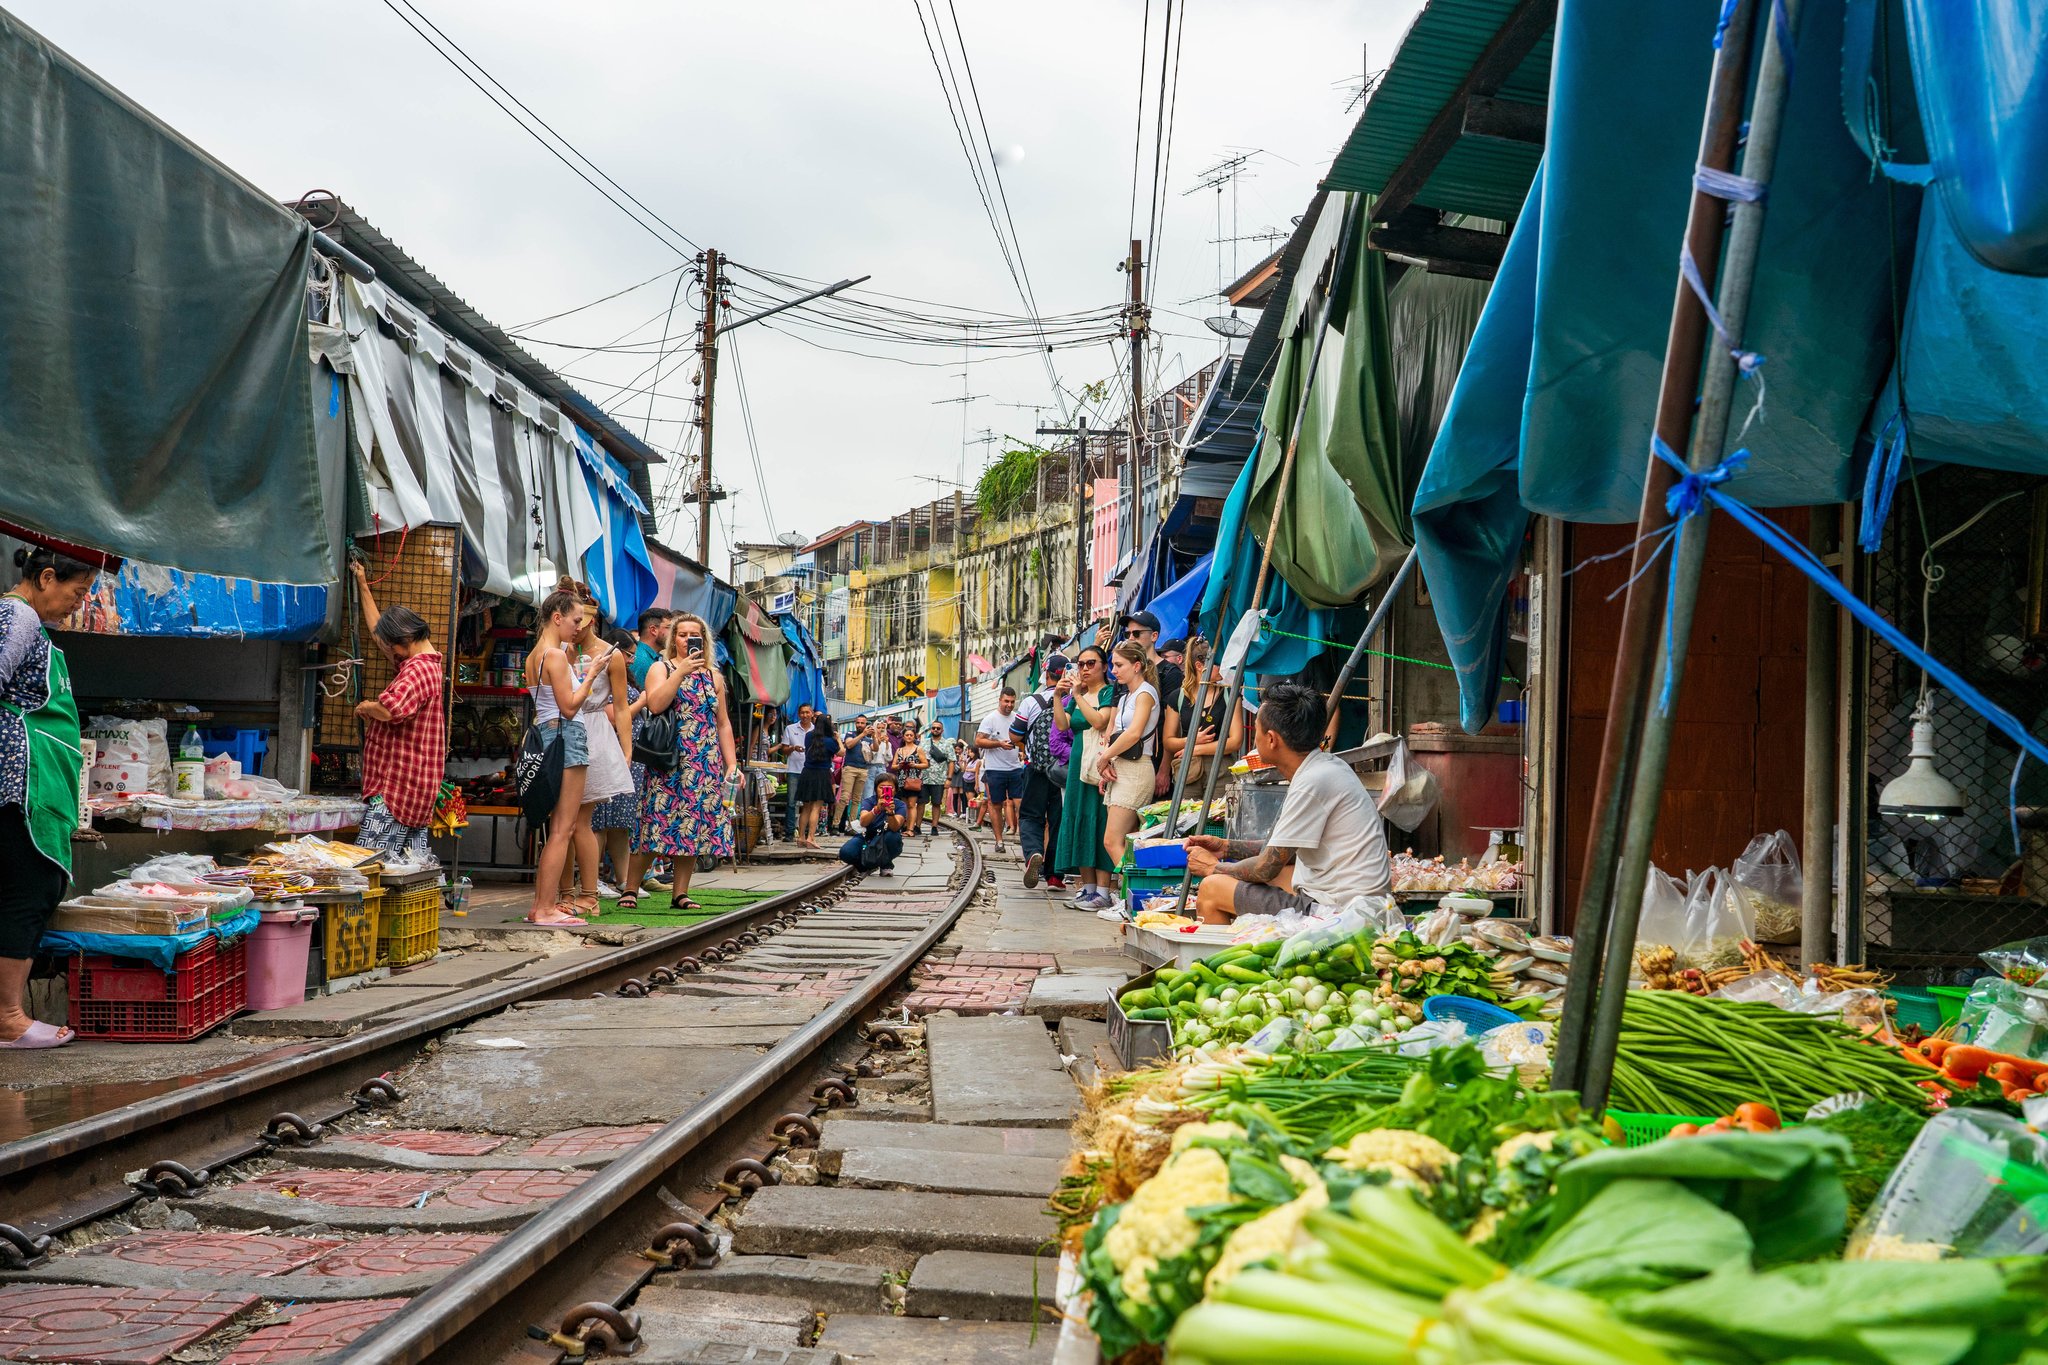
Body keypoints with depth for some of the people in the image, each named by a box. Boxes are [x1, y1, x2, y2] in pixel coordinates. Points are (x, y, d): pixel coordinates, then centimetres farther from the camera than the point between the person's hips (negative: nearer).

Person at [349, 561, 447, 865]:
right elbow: (377, 629, 30)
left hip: (397, 788, -11)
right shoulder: (424, 663, 17)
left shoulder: (418, 669, -16)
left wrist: (365, 707, -11)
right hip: (417, 790, 11)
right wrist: (363, 585, 34)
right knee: (415, 860, 8)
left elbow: (390, 708, -33)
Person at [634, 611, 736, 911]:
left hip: (706, 763, 4)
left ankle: (680, 894, 8)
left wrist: (732, 763, 9)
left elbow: (723, 723, 17)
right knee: (657, 823, -10)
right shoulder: (660, 669, 4)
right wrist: (681, 672, -15)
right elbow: (655, 705, -15)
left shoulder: (713, 675, 16)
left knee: (693, 826, 2)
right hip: (668, 762, -4)